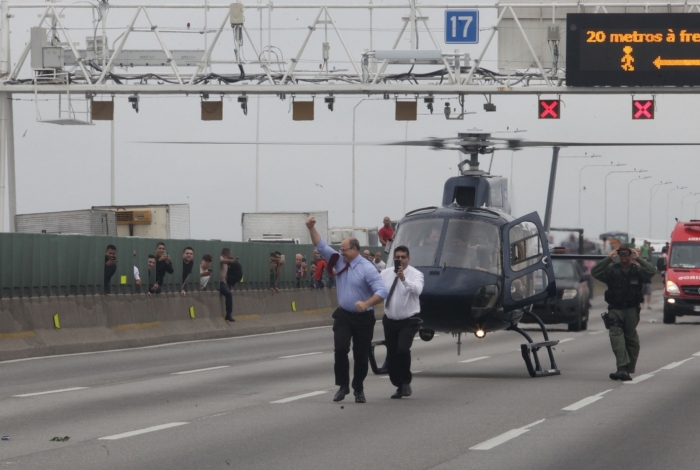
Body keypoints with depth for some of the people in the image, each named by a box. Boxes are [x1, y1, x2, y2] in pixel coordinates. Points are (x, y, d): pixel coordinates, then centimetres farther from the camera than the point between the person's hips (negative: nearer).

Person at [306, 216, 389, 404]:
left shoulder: (367, 269, -15)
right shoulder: (340, 262, 4)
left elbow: (382, 292, -22)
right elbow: (321, 246, 8)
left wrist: (366, 304, -36)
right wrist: (311, 228, -4)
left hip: (363, 318, -4)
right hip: (343, 316, 4)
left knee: (361, 355, 4)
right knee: (340, 349, -13)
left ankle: (358, 389, 20)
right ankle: (343, 385, -3)